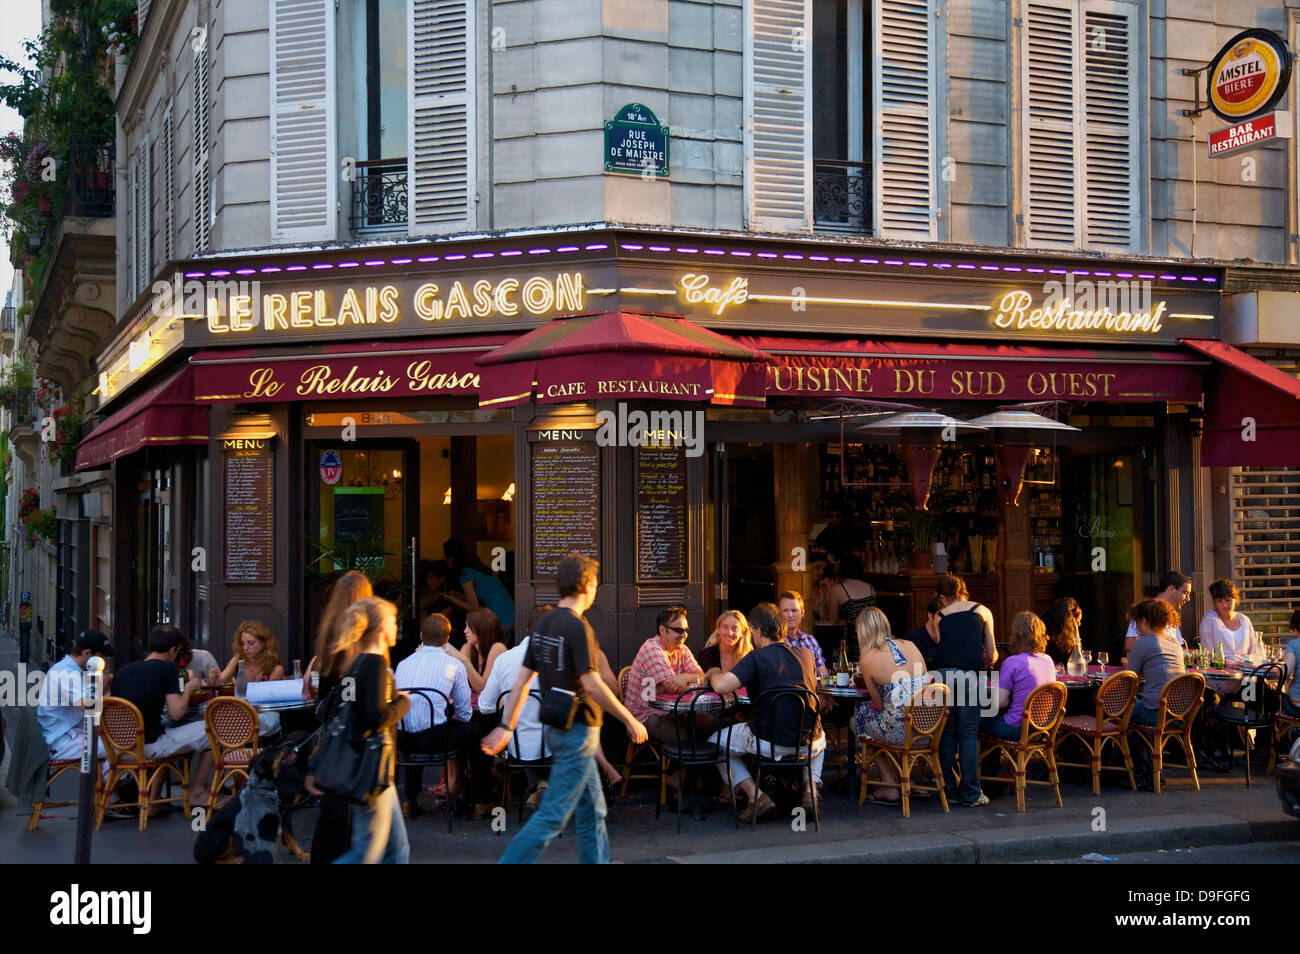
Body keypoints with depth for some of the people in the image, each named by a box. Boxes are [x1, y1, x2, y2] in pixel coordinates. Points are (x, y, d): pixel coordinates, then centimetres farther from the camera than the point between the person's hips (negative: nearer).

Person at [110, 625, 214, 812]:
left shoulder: (124, 670, 10)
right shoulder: (167, 668, -7)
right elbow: (176, 714, -12)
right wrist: (188, 689, 6)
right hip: (150, 746, -7)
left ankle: (152, 801, 29)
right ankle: (197, 793, 17)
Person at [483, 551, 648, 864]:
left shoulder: (544, 624, 8)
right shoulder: (577, 627, -17)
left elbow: (522, 680, 9)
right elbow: (592, 685, -21)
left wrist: (506, 726, 11)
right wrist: (630, 721, -13)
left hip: (558, 728, 9)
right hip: (578, 730, -9)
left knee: (592, 811, 16)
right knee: (553, 814, -6)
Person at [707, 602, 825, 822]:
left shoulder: (756, 658, -11)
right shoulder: (805, 655, 6)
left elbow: (721, 687, -22)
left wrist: (715, 675, 2)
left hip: (769, 742, -5)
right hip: (807, 743, 5)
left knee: (716, 742, 19)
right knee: (820, 738, 42)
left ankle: (756, 796, 5)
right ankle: (810, 791, 18)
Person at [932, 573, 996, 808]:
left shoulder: (939, 616, 18)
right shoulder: (981, 611, 14)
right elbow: (991, 654, 14)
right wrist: (988, 659, 36)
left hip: (942, 674, 2)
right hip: (969, 676, -2)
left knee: (947, 733, 10)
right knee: (969, 733, 2)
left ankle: (949, 790, 13)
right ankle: (971, 794, 2)